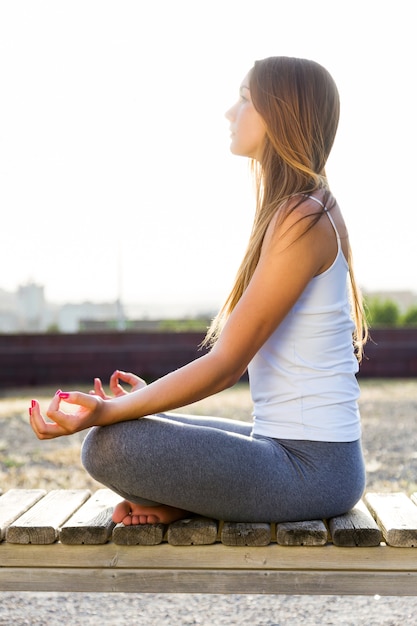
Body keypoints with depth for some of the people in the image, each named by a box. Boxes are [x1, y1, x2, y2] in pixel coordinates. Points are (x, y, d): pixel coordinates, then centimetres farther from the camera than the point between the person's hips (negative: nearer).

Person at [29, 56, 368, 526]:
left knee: (108, 447, -21)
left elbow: (227, 362, -20)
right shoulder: (290, 212, 14)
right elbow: (241, 356, 15)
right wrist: (150, 395, 15)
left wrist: (111, 411, -20)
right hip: (287, 447, 10)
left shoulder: (302, 220, -17)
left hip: (312, 467, -10)